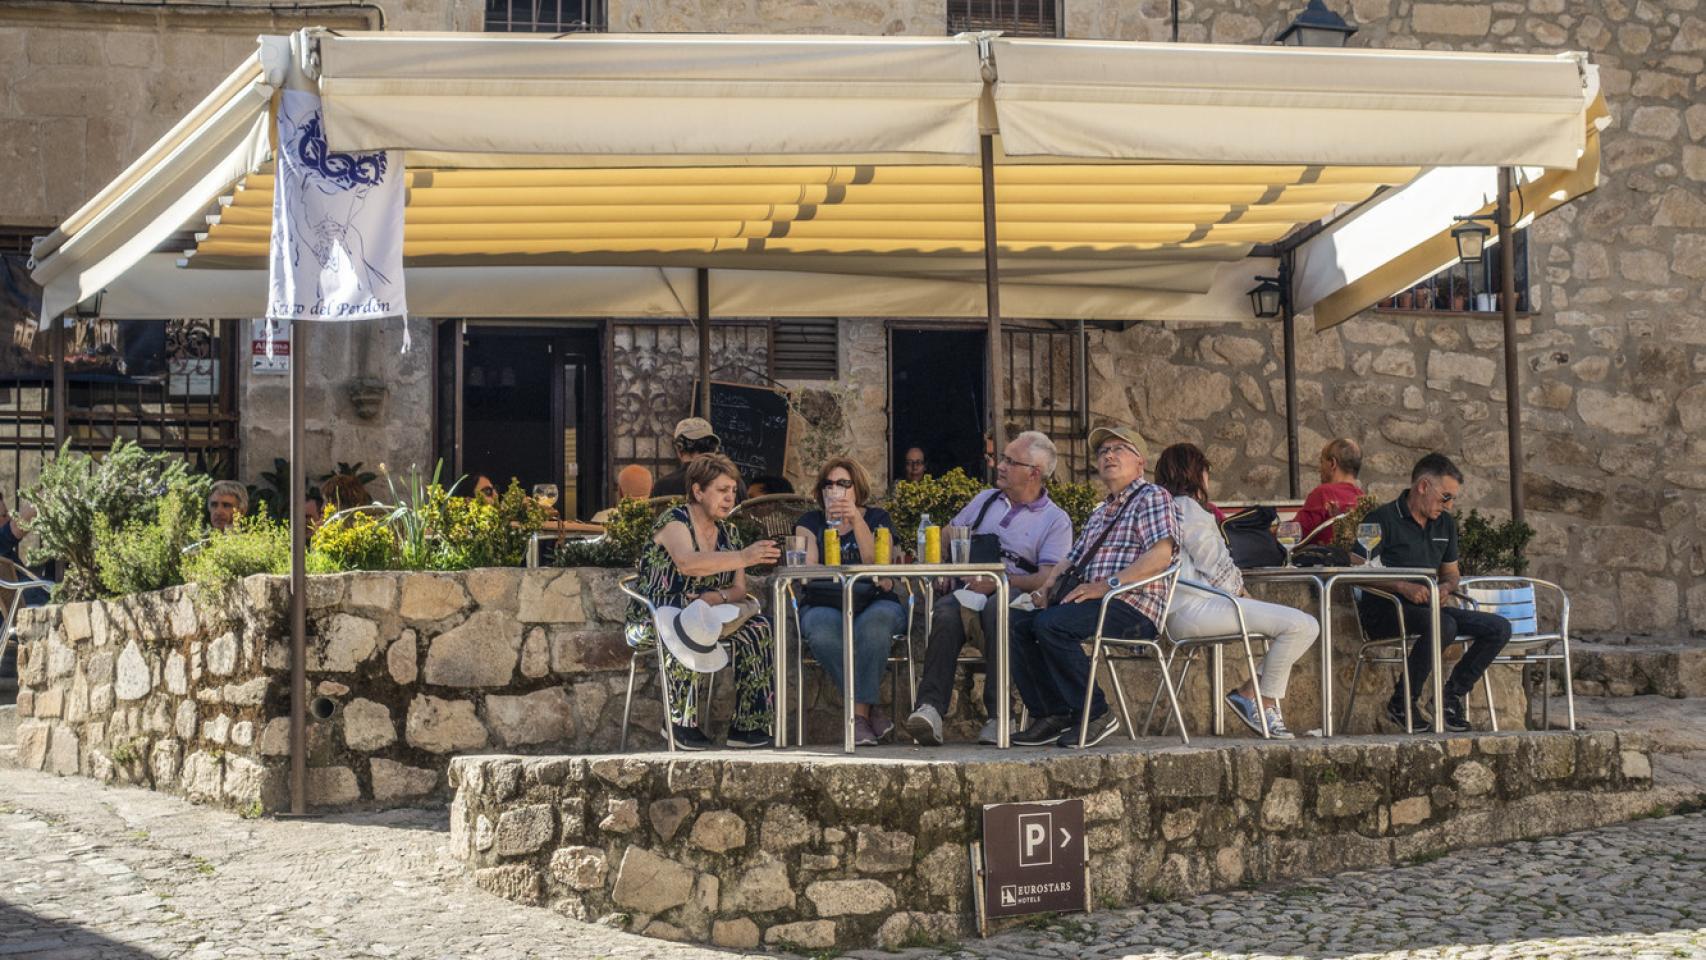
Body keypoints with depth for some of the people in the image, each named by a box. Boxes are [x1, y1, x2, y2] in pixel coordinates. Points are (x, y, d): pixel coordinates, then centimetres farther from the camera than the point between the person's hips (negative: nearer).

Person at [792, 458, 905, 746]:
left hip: (874, 602, 0)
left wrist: (857, 522, -13)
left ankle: (859, 713, -33)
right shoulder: (811, 522, 19)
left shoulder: (876, 518, 15)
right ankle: (870, 709, -30)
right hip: (825, 605, 0)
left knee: (874, 622, -39)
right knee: (822, 630, -38)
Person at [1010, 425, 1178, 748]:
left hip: (1132, 607, -8)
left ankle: (1095, 714, -21)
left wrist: (1106, 585, -22)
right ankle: (1051, 714, -11)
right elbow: (1071, 559, 27)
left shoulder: (1152, 497, 1)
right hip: (1091, 602, 9)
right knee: (1016, 623, -11)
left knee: (1050, 624, -30)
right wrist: (1048, 585, 3)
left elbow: (1160, 557, -15)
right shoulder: (1100, 512, 30)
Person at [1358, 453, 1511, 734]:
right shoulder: (1381, 519, -7)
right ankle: (1401, 703, -22)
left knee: (1499, 628, -8)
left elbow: (1451, 572, 26)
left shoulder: (1445, 524, 17)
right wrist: (1403, 587, -25)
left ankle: (1452, 696, 1)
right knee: (1443, 625, -37)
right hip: (1383, 612, -7)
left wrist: (1447, 586, 1)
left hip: (1429, 607, 7)